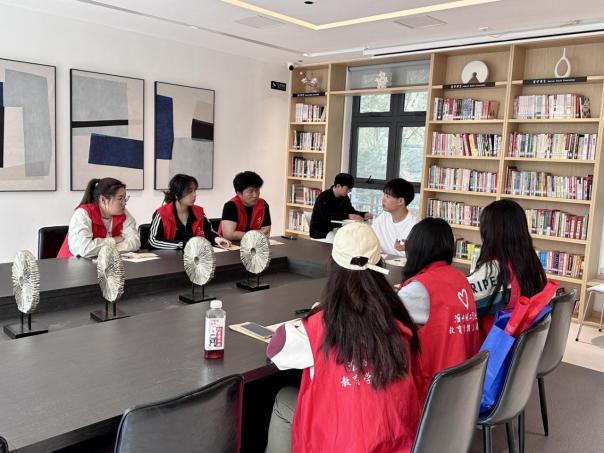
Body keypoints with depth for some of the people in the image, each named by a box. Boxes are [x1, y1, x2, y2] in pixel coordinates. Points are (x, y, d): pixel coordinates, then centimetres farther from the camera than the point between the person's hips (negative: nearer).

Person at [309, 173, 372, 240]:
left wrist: (364, 214, -16)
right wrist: (348, 216, -39)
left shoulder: (344, 198, 8)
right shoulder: (323, 197, -17)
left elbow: (352, 211, 5)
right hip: (319, 232, -7)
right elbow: (327, 216, -30)